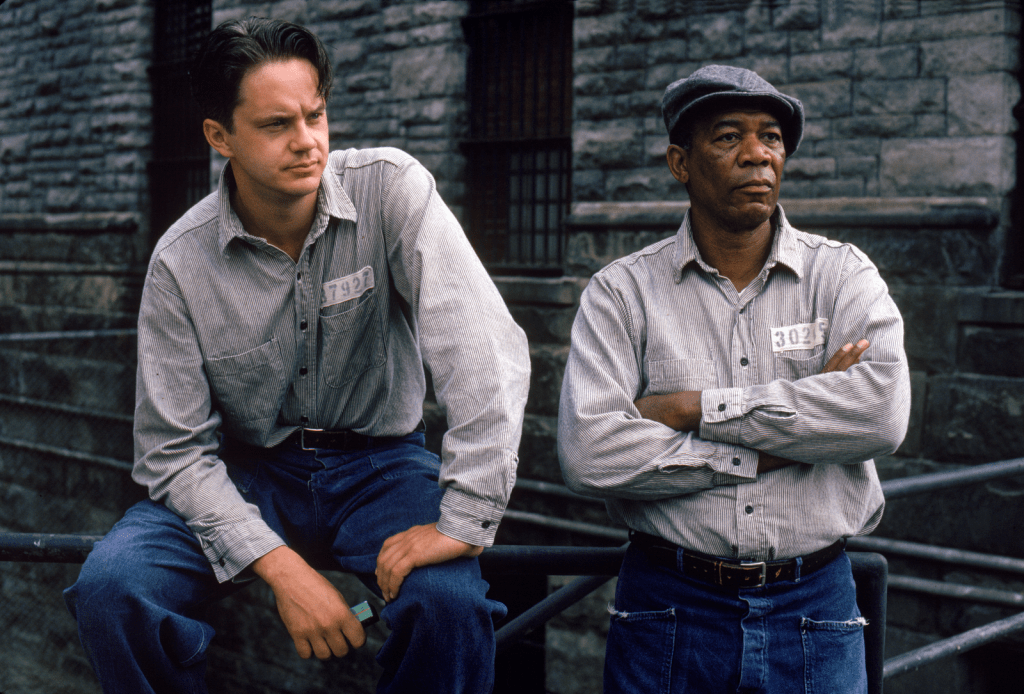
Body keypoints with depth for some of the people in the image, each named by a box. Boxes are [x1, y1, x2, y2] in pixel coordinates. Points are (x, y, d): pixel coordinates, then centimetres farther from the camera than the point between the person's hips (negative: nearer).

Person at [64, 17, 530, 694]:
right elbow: (176, 450, -9)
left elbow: (488, 350, -23)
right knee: (109, 586, -23)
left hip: (379, 464, -1)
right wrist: (281, 565, -23)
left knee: (451, 601, -31)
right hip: (246, 474, 1)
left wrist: (462, 521, -30)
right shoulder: (179, 262, -10)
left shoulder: (390, 189, -15)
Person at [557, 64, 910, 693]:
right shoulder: (622, 292, -2)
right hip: (667, 611, -1)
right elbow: (589, 451, -16)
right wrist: (772, 451, -14)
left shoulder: (843, 275, 2)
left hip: (814, 612, 1)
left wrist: (698, 407, -16)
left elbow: (882, 412, -17)